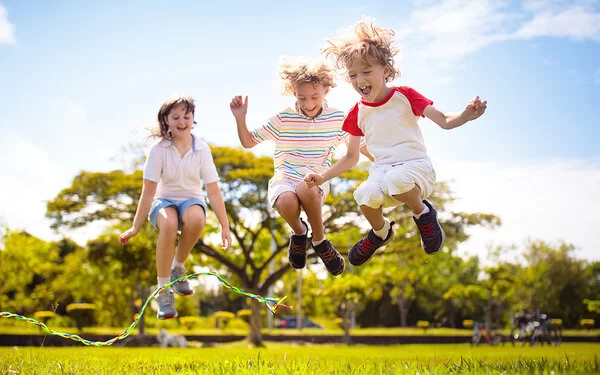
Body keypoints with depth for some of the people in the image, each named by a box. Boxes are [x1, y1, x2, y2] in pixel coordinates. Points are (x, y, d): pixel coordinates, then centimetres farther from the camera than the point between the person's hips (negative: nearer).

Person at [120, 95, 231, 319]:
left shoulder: (202, 149, -6)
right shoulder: (159, 149, -10)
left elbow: (213, 191, -6)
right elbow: (148, 191, -11)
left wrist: (225, 227, -8)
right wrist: (135, 228, -14)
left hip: (191, 201, 1)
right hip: (164, 201, -1)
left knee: (196, 218, -38)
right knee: (169, 224, -39)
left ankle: (178, 268, -10)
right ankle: (163, 291, -26)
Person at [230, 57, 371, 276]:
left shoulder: (336, 118, 3)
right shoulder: (283, 119, -1)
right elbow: (248, 142, 5)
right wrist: (240, 119, -11)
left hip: (317, 181, 0)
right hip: (285, 179, 0)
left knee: (305, 188, -40)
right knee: (287, 202, -38)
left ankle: (319, 241, -12)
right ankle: (299, 232, 1)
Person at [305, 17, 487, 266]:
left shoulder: (404, 96, 0)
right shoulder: (357, 114, 9)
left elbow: (444, 121, -6)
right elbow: (351, 158, 18)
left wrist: (466, 115, -28)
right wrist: (323, 177, 6)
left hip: (415, 165, -3)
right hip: (381, 170, 3)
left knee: (396, 180, -41)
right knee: (365, 195, -33)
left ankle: (423, 213, -6)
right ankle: (380, 232, 3)